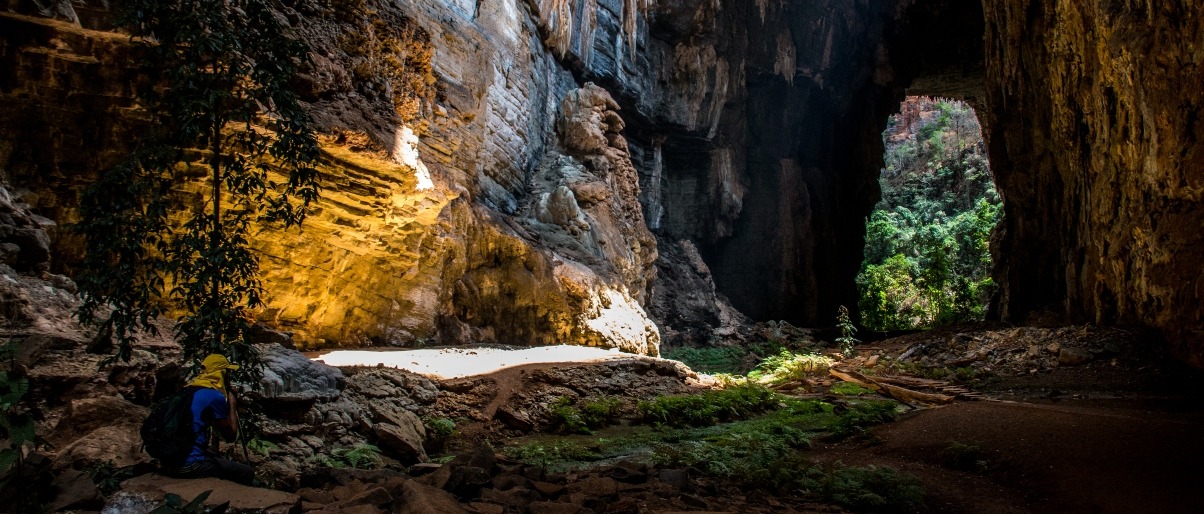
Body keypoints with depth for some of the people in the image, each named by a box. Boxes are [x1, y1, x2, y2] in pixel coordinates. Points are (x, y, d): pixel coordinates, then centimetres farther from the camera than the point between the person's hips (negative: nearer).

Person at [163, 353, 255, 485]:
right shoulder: (215, 396, -11)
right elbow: (230, 435, -4)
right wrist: (232, 403, 5)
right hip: (189, 465, -9)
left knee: (222, 460, 32)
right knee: (247, 473, 2)